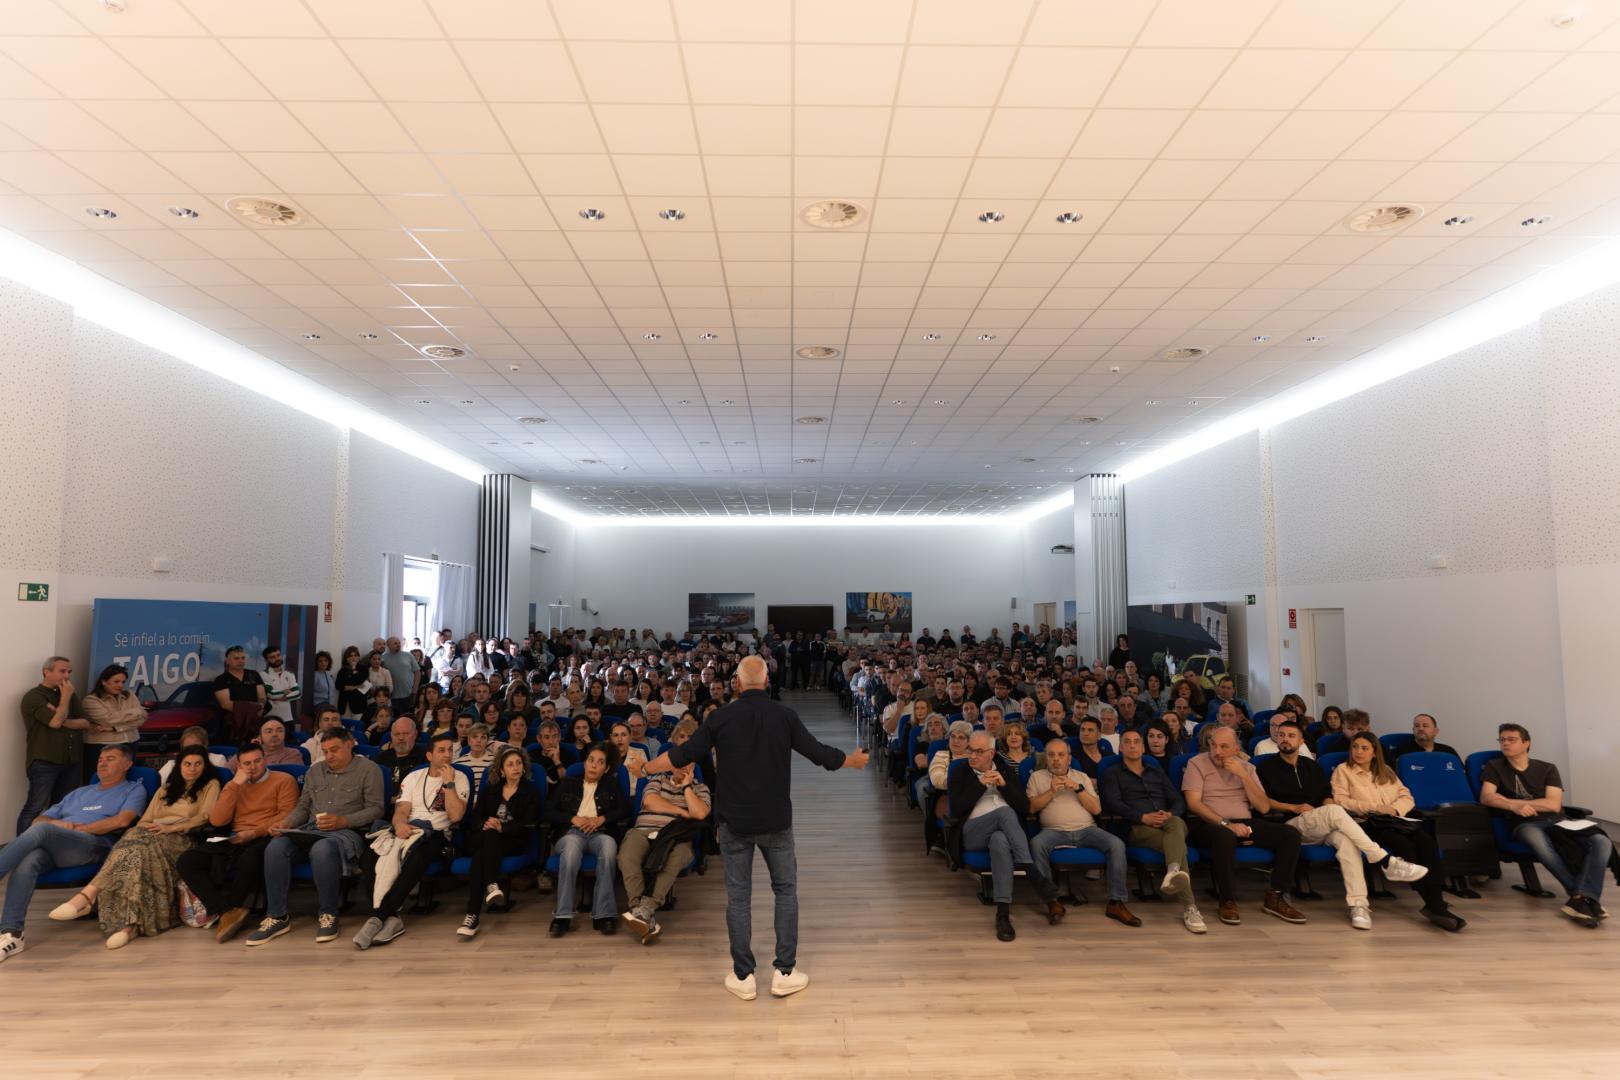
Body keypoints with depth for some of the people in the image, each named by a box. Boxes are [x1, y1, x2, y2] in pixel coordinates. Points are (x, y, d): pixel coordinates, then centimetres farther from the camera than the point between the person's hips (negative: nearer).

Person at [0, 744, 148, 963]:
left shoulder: (134, 789, 17)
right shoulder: (79, 793, 36)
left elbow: (123, 820, -2)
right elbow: (39, 819, 28)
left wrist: (78, 828, -3)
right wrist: (56, 823, 4)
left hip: (93, 846, -5)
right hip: (50, 847, 5)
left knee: (40, 830, -30)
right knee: (27, 861, -30)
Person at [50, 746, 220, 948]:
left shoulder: (210, 785, 15)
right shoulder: (165, 789, 32)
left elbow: (204, 817, 1)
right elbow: (145, 820, 23)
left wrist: (171, 827, -10)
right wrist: (147, 827, 0)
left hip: (181, 839, -4)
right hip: (153, 836, 4)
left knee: (143, 846, -36)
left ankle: (87, 895, -45)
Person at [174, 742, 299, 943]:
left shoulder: (284, 780, 7)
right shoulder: (233, 786, 23)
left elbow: (287, 816, -5)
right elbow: (217, 820, 7)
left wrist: (254, 832, -16)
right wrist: (235, 784, 1)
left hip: (264, 838, -6)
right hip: (233, 842, 6)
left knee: (249, 859, -39)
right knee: (185, 861, -18)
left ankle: (224, 913, -14)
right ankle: (228, 911, -26)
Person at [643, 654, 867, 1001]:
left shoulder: (720, 717, -5)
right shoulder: (784, 715, -6)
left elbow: (683, 754, 0)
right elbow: (819, 753, -2)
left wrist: (647, 767, 17)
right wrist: (854, 760, 16)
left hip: (734, 820, 0)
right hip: (776, 820, 0)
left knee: (738, 896, 10)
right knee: (785, 890, 14)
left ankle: (743, 976, 15)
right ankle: (785, 972, 14)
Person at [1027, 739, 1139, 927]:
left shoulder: (1081, 777, 19)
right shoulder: (1037, 777, 14)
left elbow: (1097, 809, 8)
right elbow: (1031, 807, 3)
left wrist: (1077, 788, -4)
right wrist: (1051, 791, -6)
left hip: (1087, 829, 2)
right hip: (1054, 831, -2)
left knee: (1117, 844, -25)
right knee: (1036, 844, -35)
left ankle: (1116, 903, -16)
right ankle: (1052, 901, -23)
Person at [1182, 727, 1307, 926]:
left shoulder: (1246, 767, 14)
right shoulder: (1197, 764, 1)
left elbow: (1264, 807, 3)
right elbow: (1193, 803, -10)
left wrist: (1242, 775, -6)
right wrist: (1226, 824, -20)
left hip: (1244, 823, 5)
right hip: (1210, 824, -5)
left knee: (1290, 835, -16)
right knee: (1225, 836, -39)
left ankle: (1275, 897, -4)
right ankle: (1228, 901, -23)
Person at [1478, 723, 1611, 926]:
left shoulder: (1547, 769, 14)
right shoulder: (1494, 767, 11)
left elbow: (1554, 804, 0)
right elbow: (1486, 797, -3)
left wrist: (1510, 801, -6)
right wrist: (1514, 806, -20)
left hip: (1558, 821, 3)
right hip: (1525, 825, -3)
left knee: (1602, 842, -27)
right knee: (1538, 841, -40)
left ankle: (1580, 898, -39)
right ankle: (1589, 897, -35)